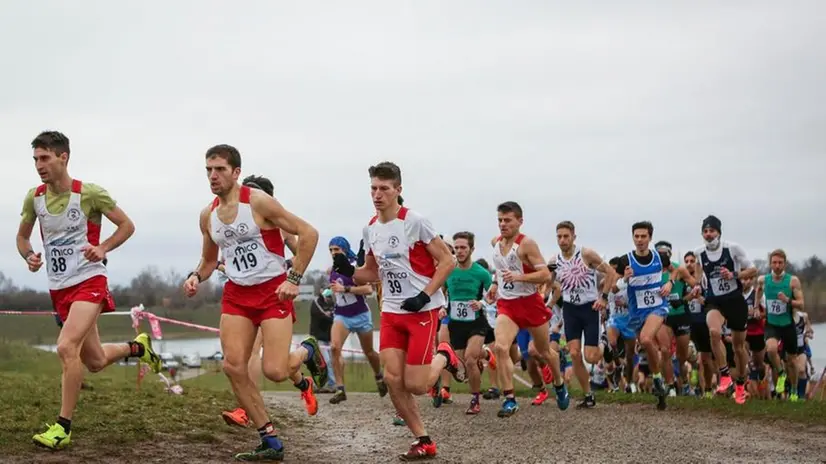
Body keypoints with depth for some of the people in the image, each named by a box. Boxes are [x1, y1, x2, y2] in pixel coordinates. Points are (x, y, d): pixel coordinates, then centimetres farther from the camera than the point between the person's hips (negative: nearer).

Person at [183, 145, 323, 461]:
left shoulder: (258, 201, -14)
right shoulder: (208, 215, 5)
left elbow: (308, 233, -13)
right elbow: (209, 259, 20)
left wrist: (294, 278, -16)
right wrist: (196, 277, -2)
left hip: (273, 290, -6)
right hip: (236, 293, 6)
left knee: (274, 371, -14)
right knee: (233, 367, -7)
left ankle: (307, 352, 24)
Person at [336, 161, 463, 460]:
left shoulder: (415, 222, -14)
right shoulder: (370, 229, 5)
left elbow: (447, 261, -10)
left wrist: (424, 295, -19)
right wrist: (349, 271, -4)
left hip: (422, 310, -6)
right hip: (391, 312, 6)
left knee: (414, 385, -8)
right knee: (392, 379, -4)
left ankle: (444, 357, 24)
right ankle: (424, 442, 11)